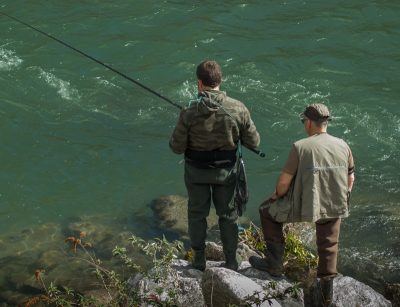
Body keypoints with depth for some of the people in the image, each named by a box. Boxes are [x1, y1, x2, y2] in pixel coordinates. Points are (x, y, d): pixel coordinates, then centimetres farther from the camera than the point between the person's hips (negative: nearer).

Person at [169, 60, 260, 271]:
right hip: (225, 170, 1)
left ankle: (199, 260, 28)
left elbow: (177, 147, -14)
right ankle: (231, 262, 25)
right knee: (227, 213, 18)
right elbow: (253, 142, -8)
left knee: (197, 213, 18)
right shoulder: (238, 109, -17)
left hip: (196, 171, -1)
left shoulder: (189, 112, -21)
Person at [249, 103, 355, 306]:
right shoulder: (343, 146, -3)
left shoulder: (301, 147, -16)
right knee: (328, 246, 22)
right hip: (335, 206, 4)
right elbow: (350, 179, 6)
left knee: (267, 210, 21)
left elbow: (284, 182, -13)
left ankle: (274, 263, 23)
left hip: (306, 206, -3)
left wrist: (277, 195, 7)